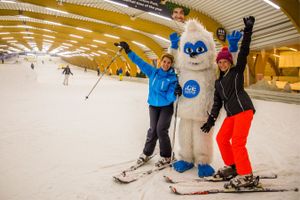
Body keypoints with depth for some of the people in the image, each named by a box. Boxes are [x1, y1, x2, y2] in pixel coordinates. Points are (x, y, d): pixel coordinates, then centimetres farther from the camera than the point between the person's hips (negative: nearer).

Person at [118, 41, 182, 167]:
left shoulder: (172, 78, -12)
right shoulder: (153, 72, -2)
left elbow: (170, 97, -19)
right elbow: (140, 62, 1)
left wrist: (175, 93, -40)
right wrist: (128, 50, 0)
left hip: (166, 106, -3)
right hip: (153, 105, 3)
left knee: (161, 130, -9)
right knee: (153, 130, 5)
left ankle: (166, 157, 9)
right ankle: (146, 153, 22)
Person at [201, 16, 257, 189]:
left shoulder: (237, 71, 5)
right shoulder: (218, 82, 20)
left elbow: (244, 52, -7)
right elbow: (217, 102, 18)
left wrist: (248, 30, -13)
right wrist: (211, 119, 11)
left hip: (244, 109, -7)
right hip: (231, 113, 8)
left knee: (237, 142, -14)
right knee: (221, 138, 9)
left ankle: (246, 176, -7)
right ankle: (231, 166, 25)